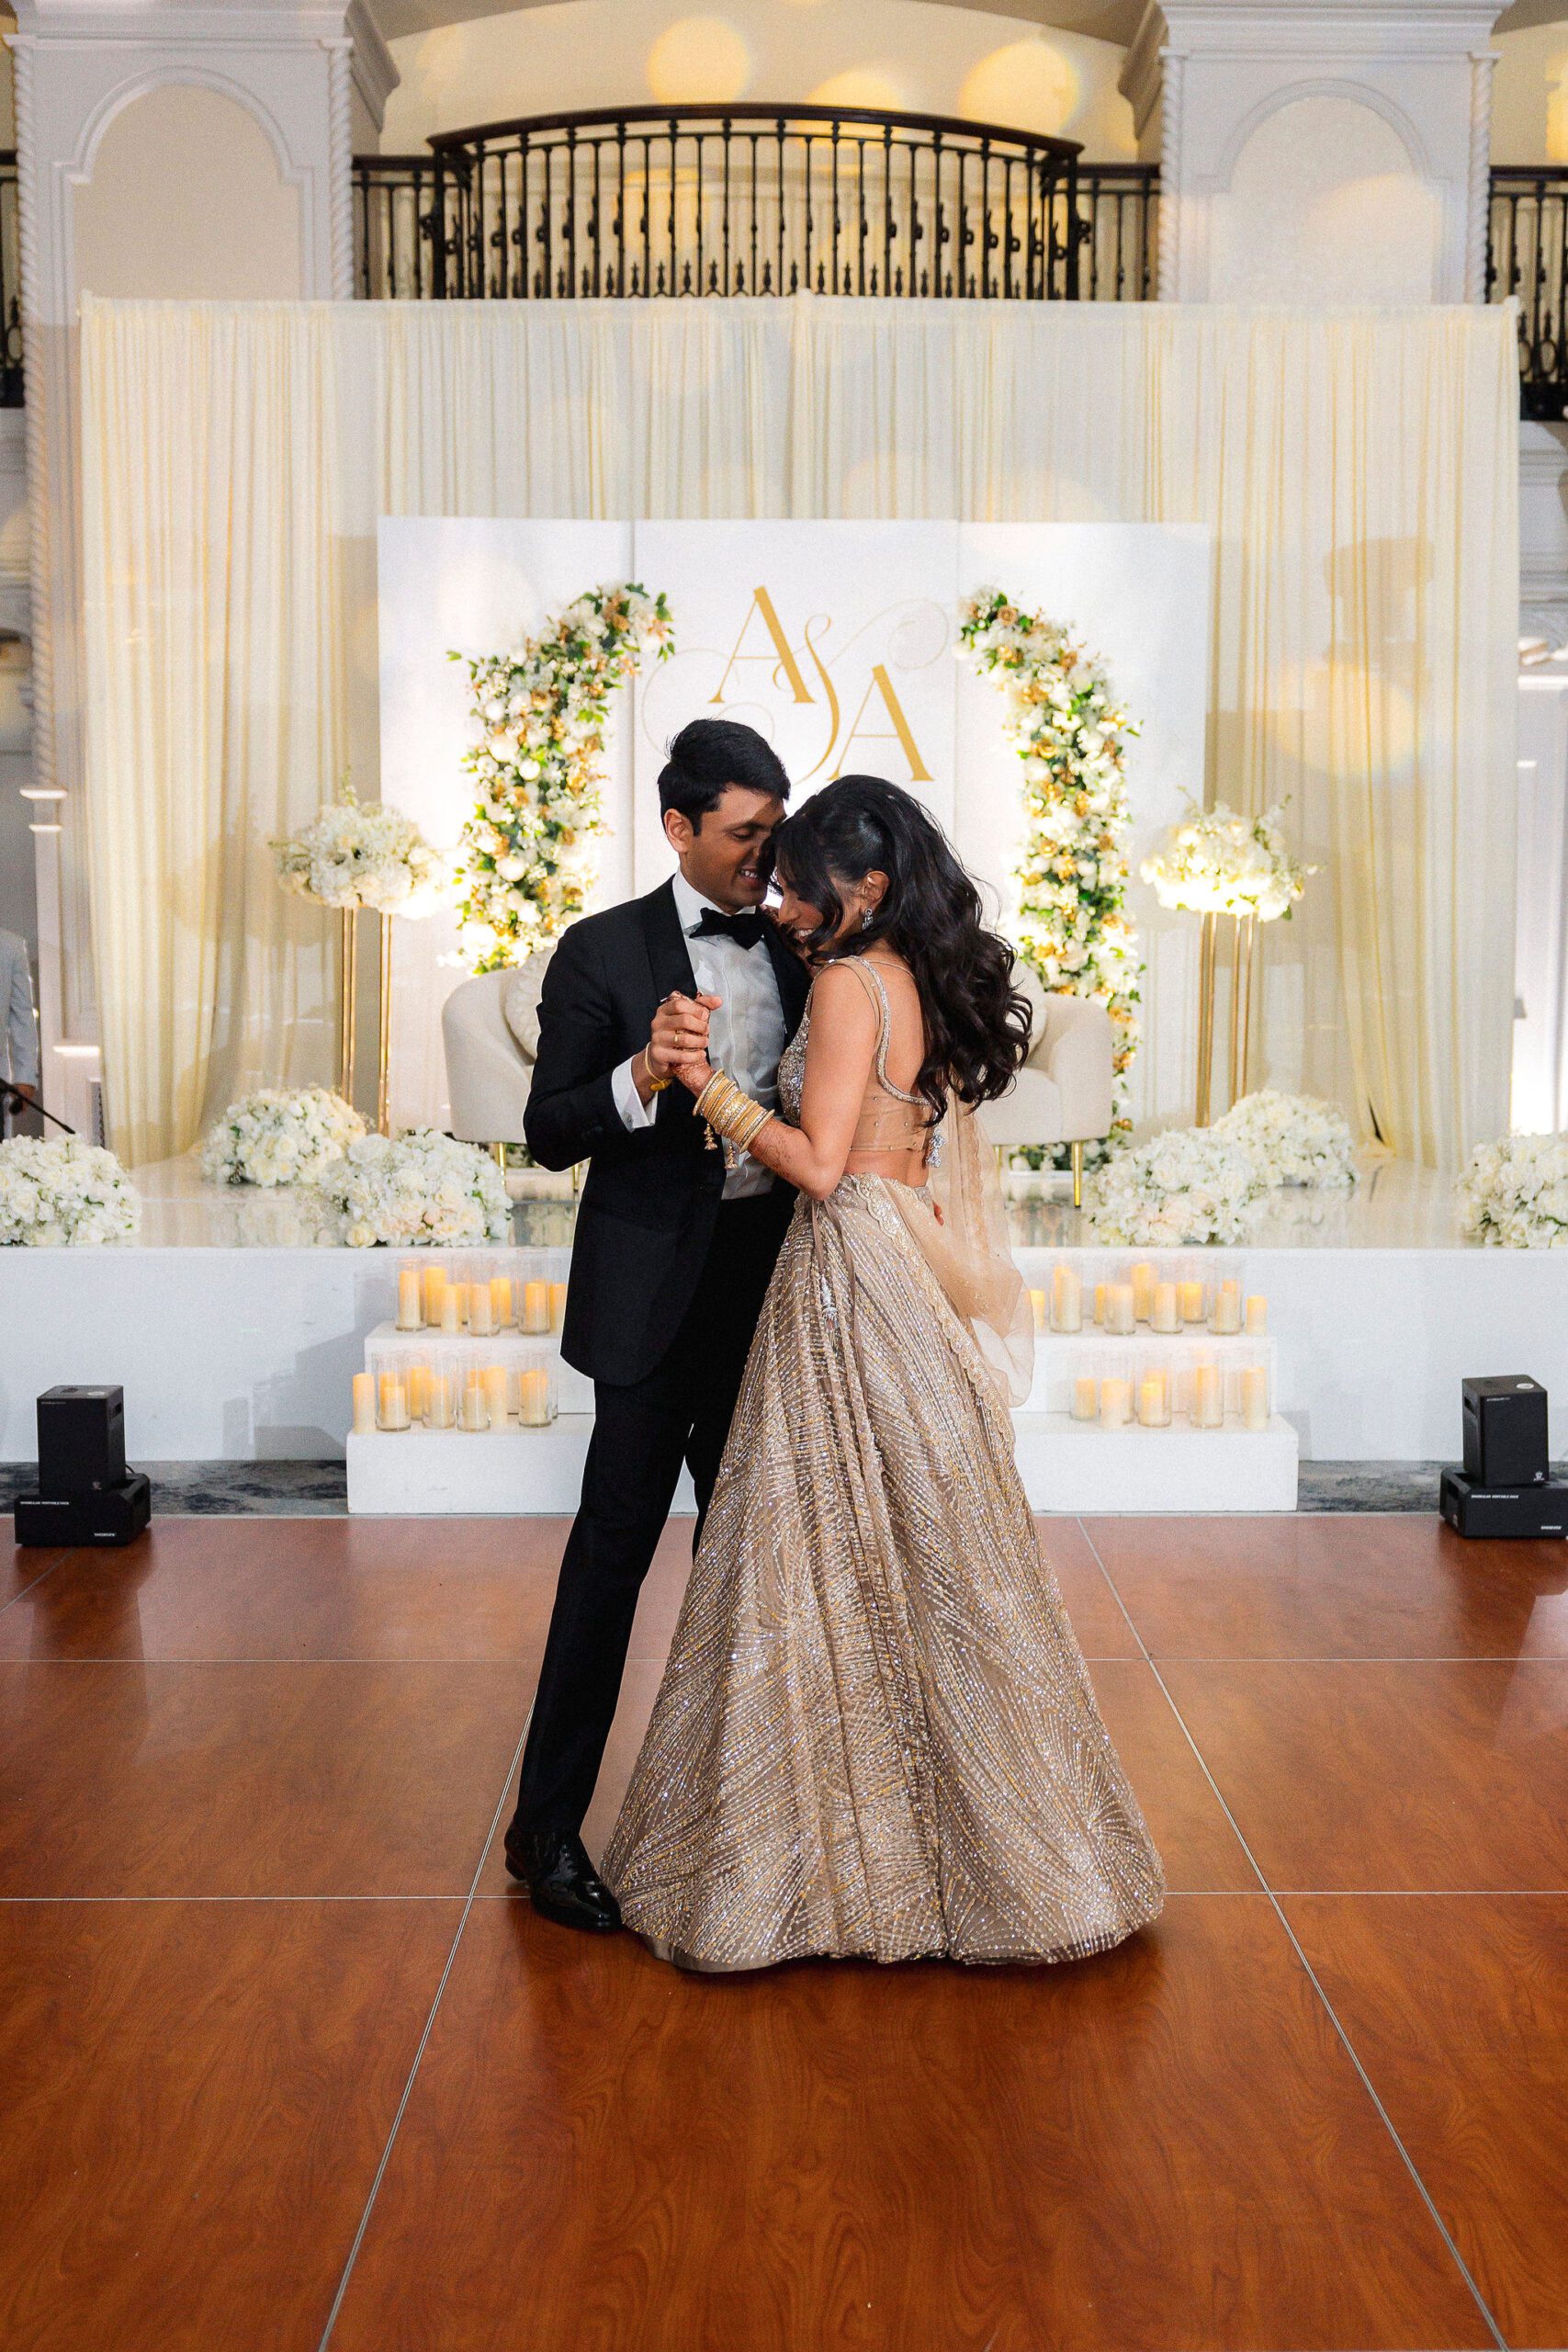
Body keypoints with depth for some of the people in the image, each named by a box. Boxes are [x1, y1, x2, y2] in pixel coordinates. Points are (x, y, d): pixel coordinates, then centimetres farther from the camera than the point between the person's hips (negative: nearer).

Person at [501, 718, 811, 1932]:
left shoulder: (793, 953, 9)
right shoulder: (603, 951, -6)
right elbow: (550, 1131, -11)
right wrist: (642, 1078, -28)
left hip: (771, 1280, 5)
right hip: (659, 1294, -5)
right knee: (616, 1540, -2)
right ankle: (549, 1822, 10)